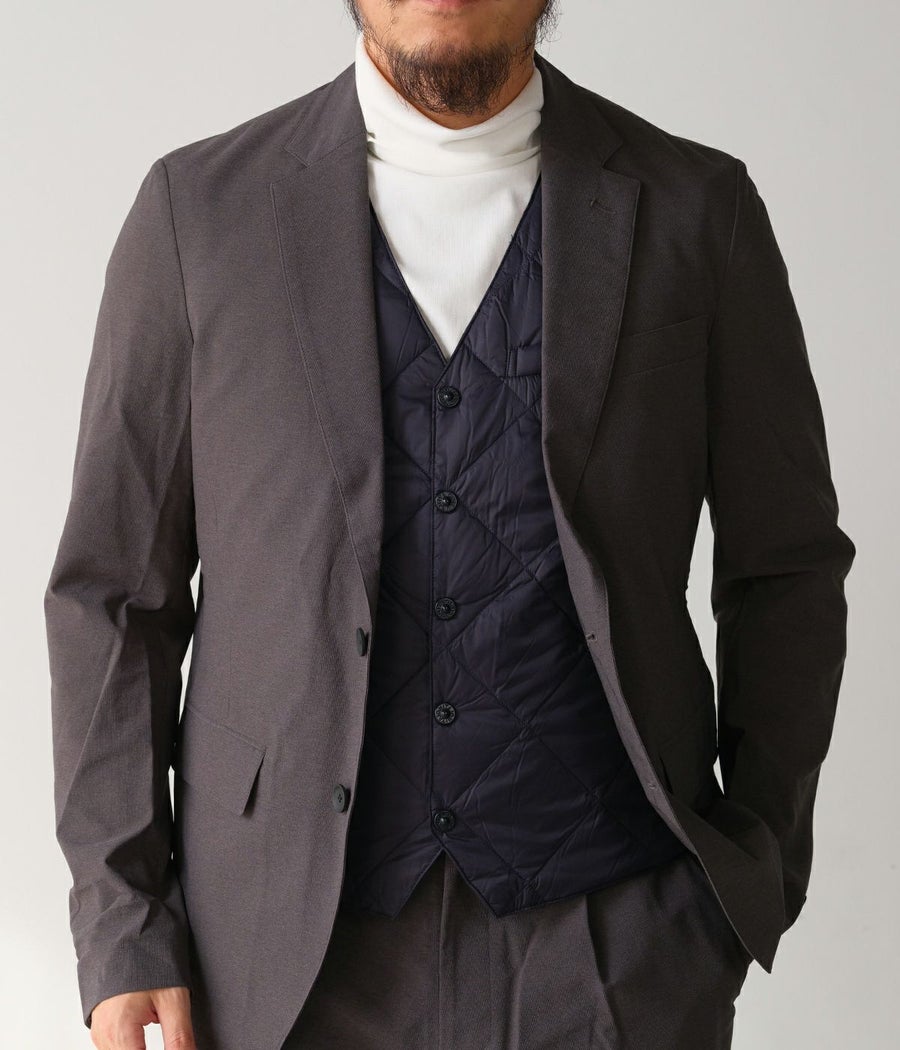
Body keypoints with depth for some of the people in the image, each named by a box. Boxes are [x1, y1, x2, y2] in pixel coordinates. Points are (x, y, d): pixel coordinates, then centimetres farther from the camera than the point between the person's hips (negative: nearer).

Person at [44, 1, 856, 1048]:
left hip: (614, 937, 0)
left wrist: (762, 873, 3)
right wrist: (120, 929, -2)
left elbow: (788, 567, 8)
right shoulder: (197, 207, 0)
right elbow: (113, 588, 2)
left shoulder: (700, 209, 0)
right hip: (282, 948, 0)